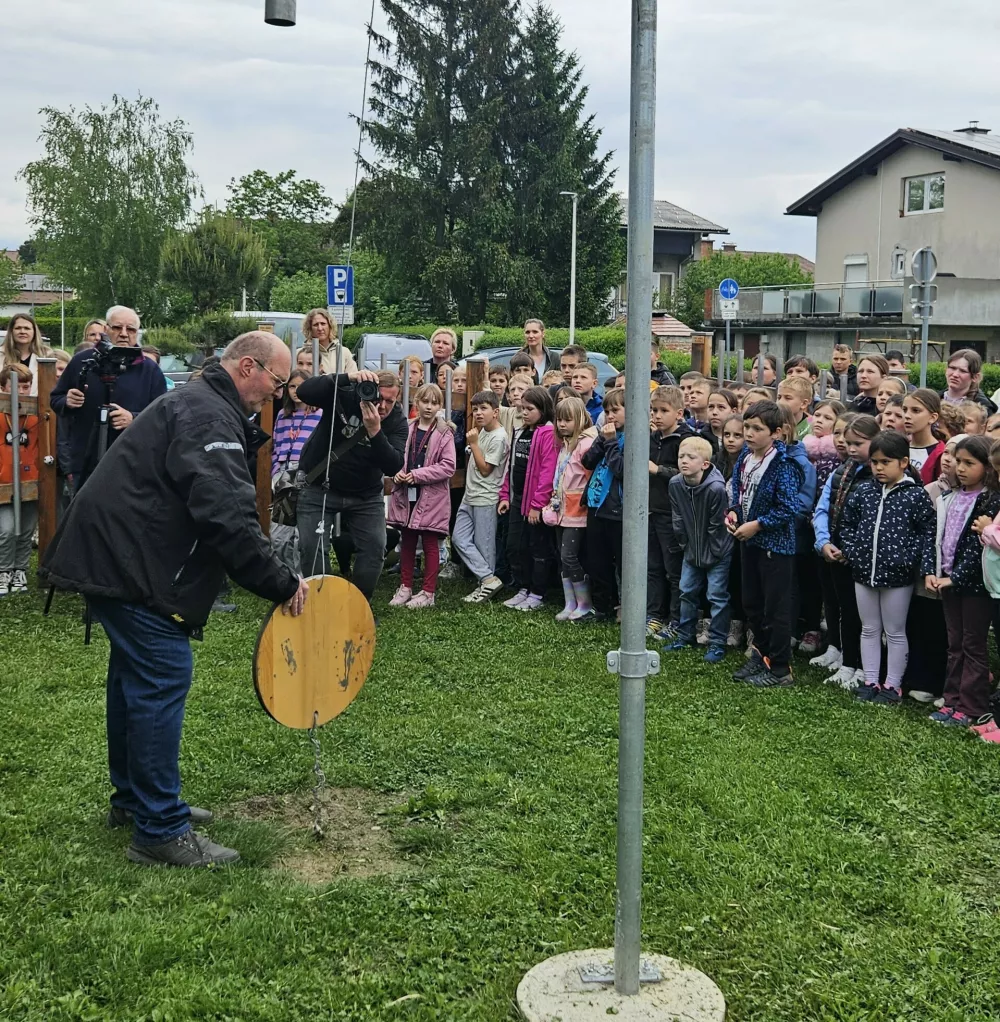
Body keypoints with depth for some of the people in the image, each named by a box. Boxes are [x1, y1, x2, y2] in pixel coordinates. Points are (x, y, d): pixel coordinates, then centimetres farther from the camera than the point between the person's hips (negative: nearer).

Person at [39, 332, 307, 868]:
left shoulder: (199, 404, 18)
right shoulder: (209, 416, -18)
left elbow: (217, 502, 20)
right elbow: (227, 517, -28)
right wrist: (281, 584, -22)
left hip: (111, 553, 12)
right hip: (129, 562, -12)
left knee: (136, 673, 19)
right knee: (162, 679, -9)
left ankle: (133, 798, 32)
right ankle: (159, 832, -4)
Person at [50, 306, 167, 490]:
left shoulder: (150, 370, 2)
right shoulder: (82, 361, 5)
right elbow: (56, 400, 14)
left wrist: (134, 419, -20)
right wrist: (67, 402, -10)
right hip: (86, 465, 1)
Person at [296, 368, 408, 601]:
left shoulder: (397, 421, -12)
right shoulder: (342, 396, -17)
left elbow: (393, 466, -25)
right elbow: (304, 392, -35)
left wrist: (375, 432, -40)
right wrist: (347, 378, -45)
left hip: (366, 495, 3)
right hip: (319, 488, -2)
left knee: (375, 548, -3)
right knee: (313, 549, -8)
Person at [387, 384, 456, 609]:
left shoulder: (443, 434, -6)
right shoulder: (406, 430, 2)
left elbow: (448, 467, -11)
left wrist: (418, 474, -16)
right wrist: (397, 473, -10)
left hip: (431, 497, -4)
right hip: (406, 494, 4)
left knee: (430, 544, 5)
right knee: (407, 542, 13)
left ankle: (428, 592, 12)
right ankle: (405, 587, 23)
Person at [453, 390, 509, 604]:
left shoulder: (498, 437, -16)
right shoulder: (482, 431, 11)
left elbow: (485, 469, -15)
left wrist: (474, 443, -15)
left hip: (485, 500, -9)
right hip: (470, 497, 9)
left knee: (483, 545, -2)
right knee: (459, 539, 5)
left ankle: (487, 582, 8)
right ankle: (489, 580, 7)